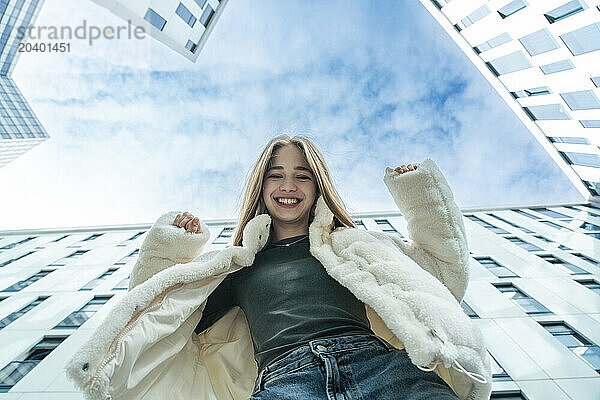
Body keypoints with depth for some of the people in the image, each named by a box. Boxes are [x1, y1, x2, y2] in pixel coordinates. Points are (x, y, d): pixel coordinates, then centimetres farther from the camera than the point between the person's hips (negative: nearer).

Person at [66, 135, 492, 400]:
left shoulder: (354, 244, 20)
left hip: (376, 362, 2)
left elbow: (448, 269, 25)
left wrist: (421, 191, 17)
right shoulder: (238, 265, 21)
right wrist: (171, 247, 14)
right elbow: (155, 316, 25)